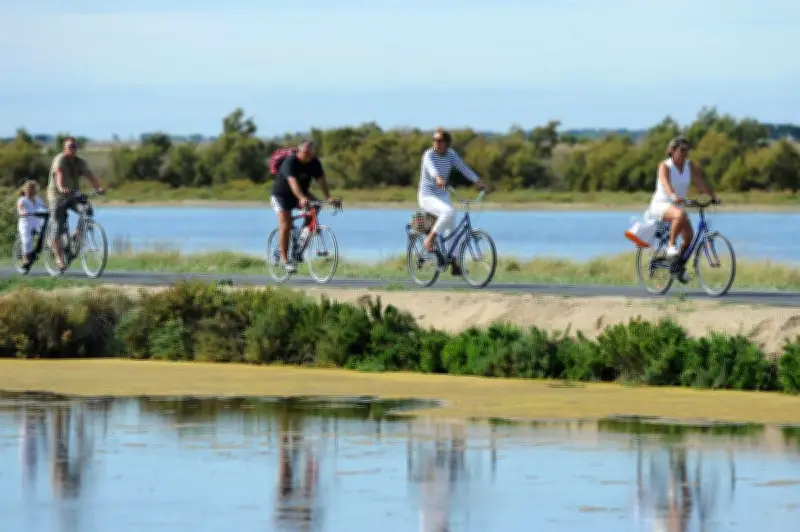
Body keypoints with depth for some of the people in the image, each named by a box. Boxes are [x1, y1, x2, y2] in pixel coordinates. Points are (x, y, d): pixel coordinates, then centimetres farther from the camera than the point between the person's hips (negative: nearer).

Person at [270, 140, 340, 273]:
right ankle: (285, 259, -10)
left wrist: (328, 198, -32)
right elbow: (292, 182, -41)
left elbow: (321, 180, -17)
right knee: (286, 226, -16)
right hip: (281, 195, -5)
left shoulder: (314, 163, -9)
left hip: (302, 194, 6)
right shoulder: (290, 162, -26)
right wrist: (302, 198, -56)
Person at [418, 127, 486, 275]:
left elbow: (463, 167, -6)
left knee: (450, 229, 3)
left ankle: (454, 264, 8)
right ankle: (430, 239, -19)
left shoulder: (451, 154, 3)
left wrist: (477, 180, -21)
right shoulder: (429, 154, -15)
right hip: (427, 196, -6)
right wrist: (438, 178, -58)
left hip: (442, 196, 6)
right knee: (449, 212, -32)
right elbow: (432, 168, -36)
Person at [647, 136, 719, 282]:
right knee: (681, 214, -38)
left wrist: (714, 196, -22)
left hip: (677, 205, 6)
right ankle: (671, 246, -26)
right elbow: (665, 182, -31)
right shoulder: (665, 166, -12)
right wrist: (673, 196, -52)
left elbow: (700, 182, -6)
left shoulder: (690, 166, 3)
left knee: (689, 237, -5)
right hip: (661, 204, -6)